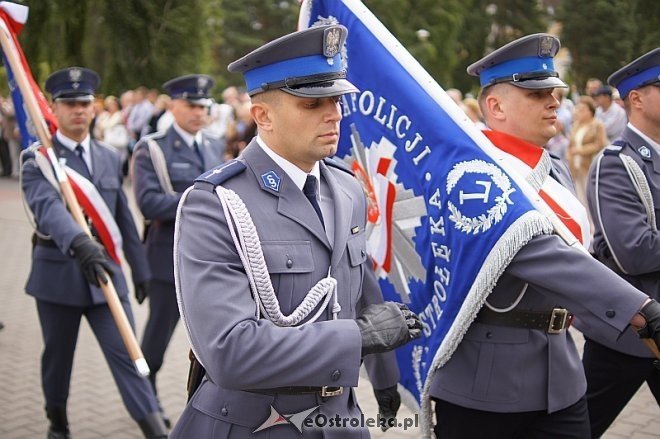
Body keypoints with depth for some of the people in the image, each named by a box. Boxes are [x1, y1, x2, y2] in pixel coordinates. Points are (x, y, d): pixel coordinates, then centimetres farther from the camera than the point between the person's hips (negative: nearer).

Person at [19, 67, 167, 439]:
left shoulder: (111, 158, 9)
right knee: (58, 355, 13)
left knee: (126, 352, -3)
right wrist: (80, 243, -46)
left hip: (106, 271, 2)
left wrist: (141, 268, 15)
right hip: (58, 273, -2)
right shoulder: (37, 158, -8)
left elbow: (124, 218, 14)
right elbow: (47, 207, -28)